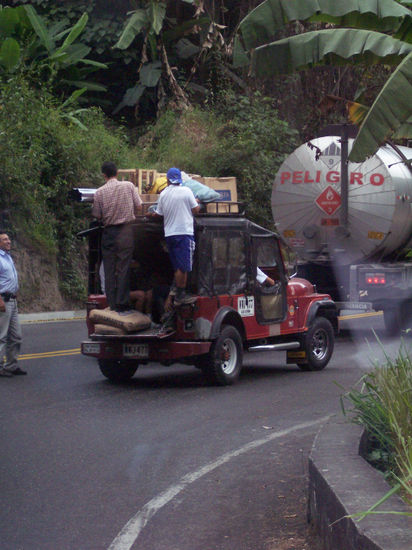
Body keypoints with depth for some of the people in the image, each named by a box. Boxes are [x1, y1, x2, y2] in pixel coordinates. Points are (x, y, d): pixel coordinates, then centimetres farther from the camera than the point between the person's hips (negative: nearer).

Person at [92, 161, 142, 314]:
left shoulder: (99, 192, -4)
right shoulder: (128, 186, -4)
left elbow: (97, 216, -1)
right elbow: (138, 207, 0)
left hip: (108, 232, 0)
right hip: (126, 232, 0)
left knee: (109, 270, 7)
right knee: (123, 269, 1)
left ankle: (111, 305, 9)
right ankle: (122, 305, -1)